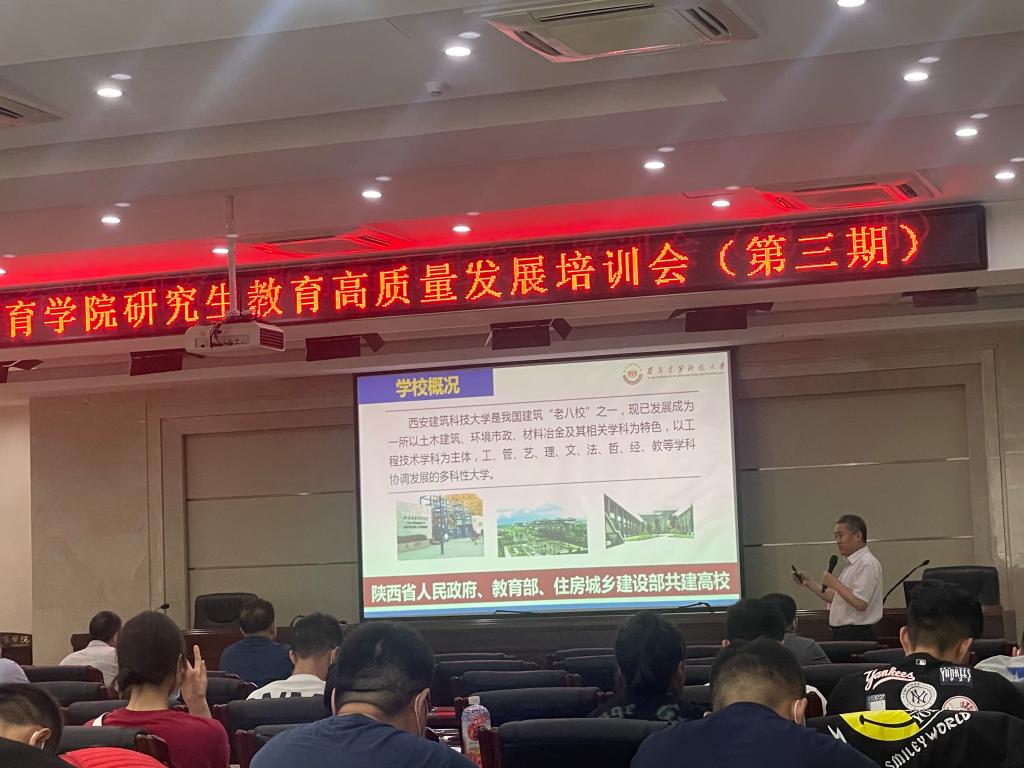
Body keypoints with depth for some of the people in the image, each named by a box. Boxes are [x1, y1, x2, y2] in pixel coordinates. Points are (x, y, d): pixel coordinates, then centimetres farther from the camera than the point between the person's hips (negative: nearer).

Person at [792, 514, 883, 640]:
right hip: (842, 634, 9)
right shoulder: (851, 564, 19)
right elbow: (834, 598, 23)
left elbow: (860, 603, -24)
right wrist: (808, 583, 17)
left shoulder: (867, 564, -14)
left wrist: (835, 584, -16)